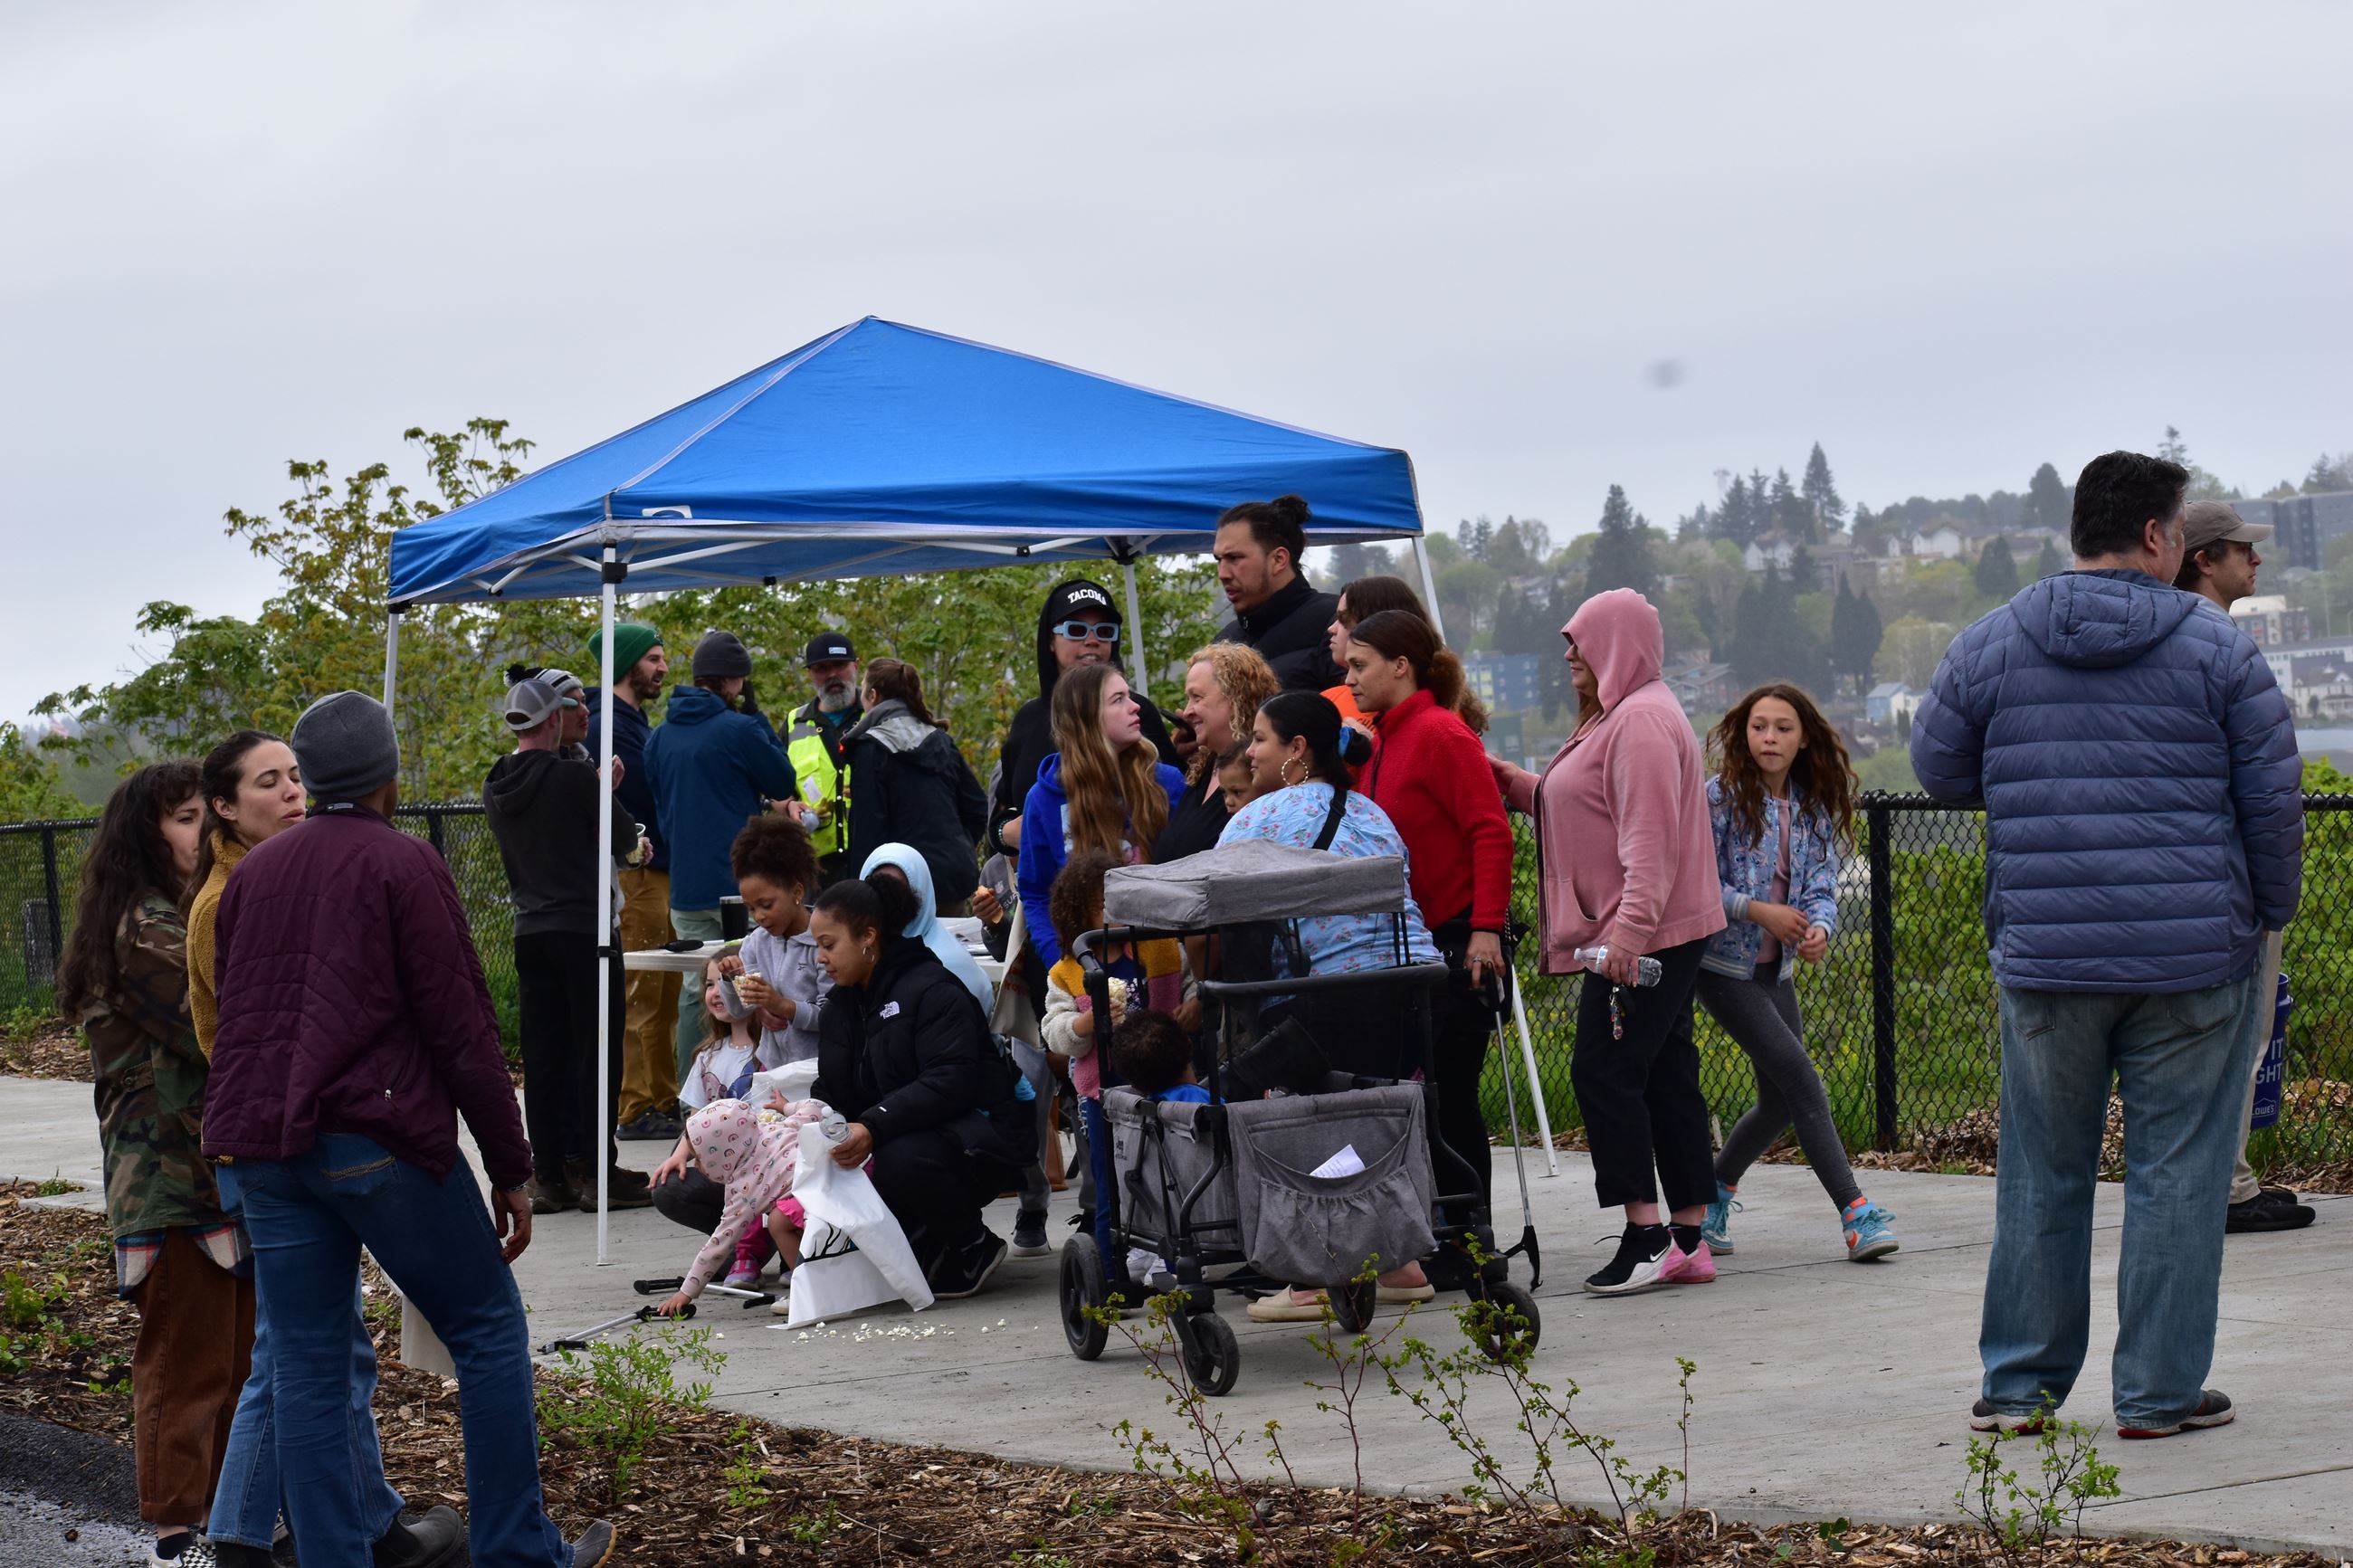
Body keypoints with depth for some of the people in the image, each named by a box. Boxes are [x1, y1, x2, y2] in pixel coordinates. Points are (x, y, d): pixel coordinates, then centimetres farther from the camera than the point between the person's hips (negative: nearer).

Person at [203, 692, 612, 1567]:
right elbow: (462, 1030, -8)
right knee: (489, 1328, 6)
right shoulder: (403, 865, -4)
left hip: (263, 1148, 6)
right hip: (378, 1136, -6)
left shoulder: (252, 873, 16)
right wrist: (512, 1171, -3)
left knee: (307, 1369, 6)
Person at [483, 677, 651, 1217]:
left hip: (529, 931, 6)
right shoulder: (572, 778, -11)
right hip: (582, 926, -6)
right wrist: (633, 846, 20)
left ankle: (549, 1176, 8)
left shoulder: (495, 788, 8)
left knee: (543, 1055, 8)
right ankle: (595, 1170, -2)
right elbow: (624, 838, -4)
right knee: (597, 1051, -1)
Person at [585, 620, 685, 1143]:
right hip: (634, 877, -10)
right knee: (638, 997, -7)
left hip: (660, 874, 10)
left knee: (666, 996, 13)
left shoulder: (637, 723, 19)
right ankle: (635, 1109, -5)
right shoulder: (607, 725, -12)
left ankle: (665, 1100, 19)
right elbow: (605, 806, -19)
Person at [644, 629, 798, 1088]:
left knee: (694, 997, 11)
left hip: (684, 890, 6)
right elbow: (783, 783, 1)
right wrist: (756, 718, 5)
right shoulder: (739, 729, -12)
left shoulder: (660, 737, 9)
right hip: (738, 884, -6)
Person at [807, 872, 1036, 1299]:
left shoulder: (931, 990, -15)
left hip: (978, 1131, -8)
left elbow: (950, 1083, -27)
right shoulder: (840, 1008, 14)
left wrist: (874, 1128, -39)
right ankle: (931, 1247, 5)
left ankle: (974, 1248, -7)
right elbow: (831, 1091, 11)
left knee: (898, 1163, -37)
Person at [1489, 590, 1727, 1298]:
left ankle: (1646, 1234, -12)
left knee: (1604, 1070, -11)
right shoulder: (1615, 717, 21)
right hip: (1633, 935, 11)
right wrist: (1519, 785, 15)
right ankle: (1688, 1239, 10)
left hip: (1646, 936, -11)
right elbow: (1594, 810, 25)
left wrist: (1629, 927, -29)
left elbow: (1650, 836, -22)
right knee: (1665, 1075, 9)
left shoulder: (1642, 721, -14)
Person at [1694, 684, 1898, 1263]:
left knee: (1780, 1100, 7)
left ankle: (1710, 1197, 26)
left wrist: (1819, 929, -22)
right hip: (1722, 964, -7)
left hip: (1775, 969, 7)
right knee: (1800, 1078, -14)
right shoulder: (1720, 797, -10)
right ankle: (1855, 1213, -14)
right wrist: (1759, 911, -20)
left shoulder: (1814, 809, 6)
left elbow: (1822, 886, -1)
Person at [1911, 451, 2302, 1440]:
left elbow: (1940, 771, 14)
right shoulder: (2218, 648, -2)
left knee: (2041, 1173, 11)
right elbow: (2274, 796, 1)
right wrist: (2271, 911, 15)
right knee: (2178, 1173, 4)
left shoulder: (1987, 646, 4)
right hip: (2195, 954, -2)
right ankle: (2161, 1392, 8)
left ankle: (2020, 1384, 17)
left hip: (2044, 953, 2)